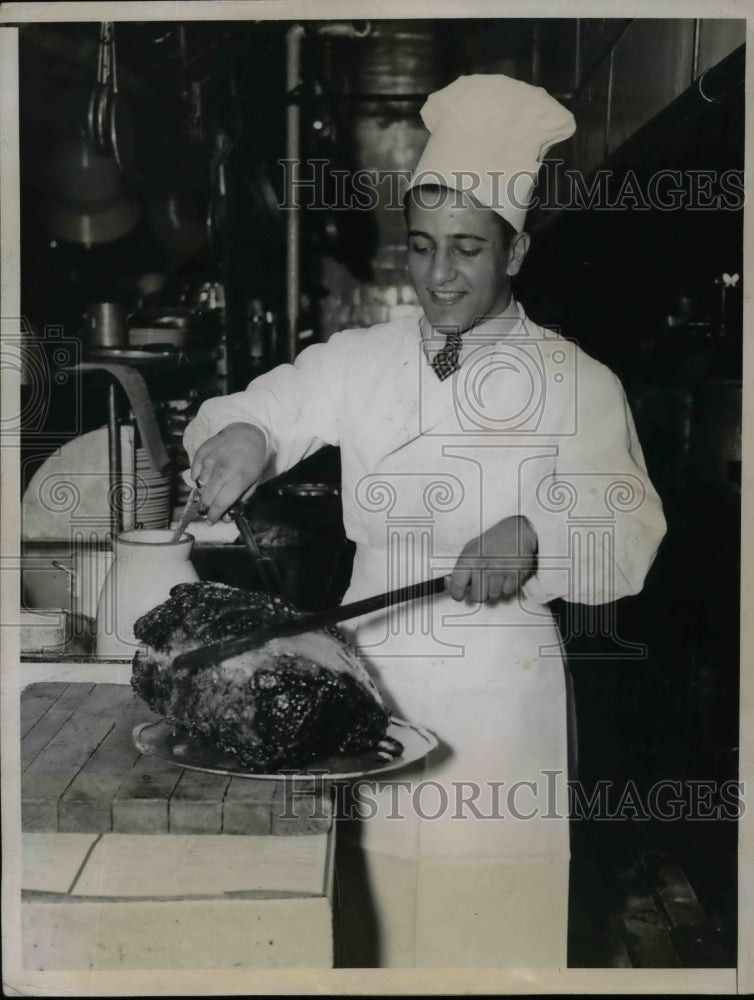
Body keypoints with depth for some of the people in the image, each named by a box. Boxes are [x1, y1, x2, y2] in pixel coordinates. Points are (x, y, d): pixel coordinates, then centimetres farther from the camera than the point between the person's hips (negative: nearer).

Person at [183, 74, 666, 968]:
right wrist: (241, 435, -14)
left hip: (499, 689, -2)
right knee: (376, 918, 10)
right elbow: (258, 410, 9)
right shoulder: (359, 360, 5)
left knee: (490, 925, 7)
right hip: (370, 674, 2)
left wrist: (535, 538, -25)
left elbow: (631, 542, -6)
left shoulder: (576, 383, -2)